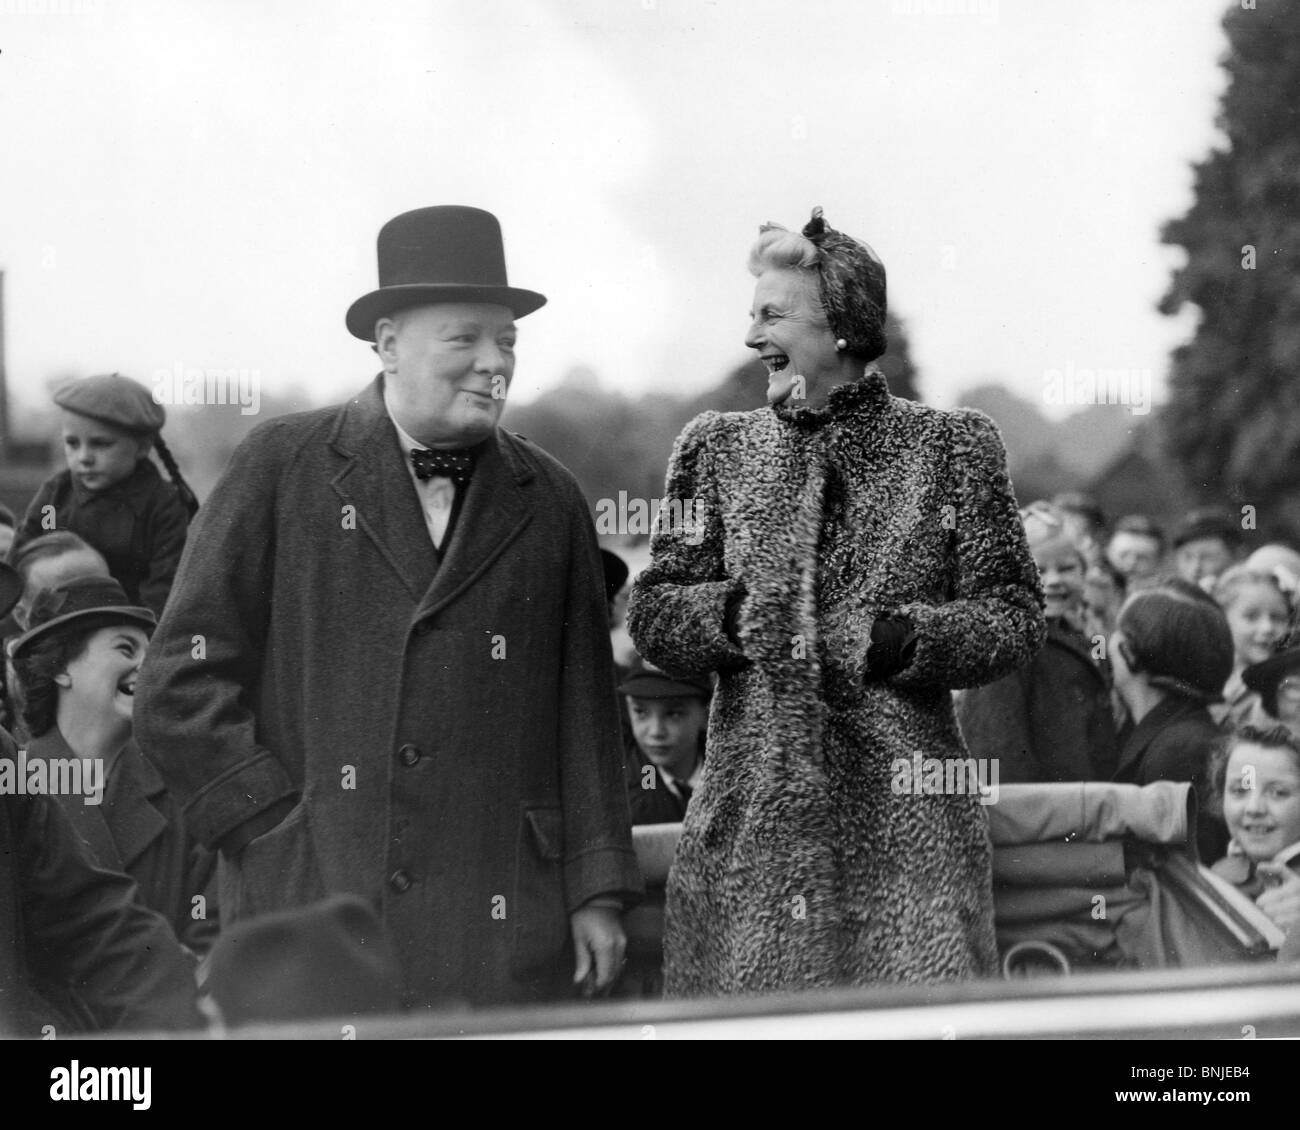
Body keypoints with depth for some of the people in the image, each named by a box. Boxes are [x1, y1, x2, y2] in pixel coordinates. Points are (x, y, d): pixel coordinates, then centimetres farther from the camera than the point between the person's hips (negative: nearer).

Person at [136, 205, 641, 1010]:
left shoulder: (550, 502, 12)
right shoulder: (284, 467, 4)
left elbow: (586, 710, 12)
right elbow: (183, 681, 2)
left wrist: (599, 892, 7)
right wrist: (279, 822, -5)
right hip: (307, 904, -2)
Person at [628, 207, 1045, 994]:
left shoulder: (951, 448, 3)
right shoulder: (718, 449, 11)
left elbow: (1017, 616, 1)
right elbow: (652, 614, 10)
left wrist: (902, 638, -14)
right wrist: (730, 613, -10)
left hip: (907, 819, -2)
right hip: (752, 818, 2)